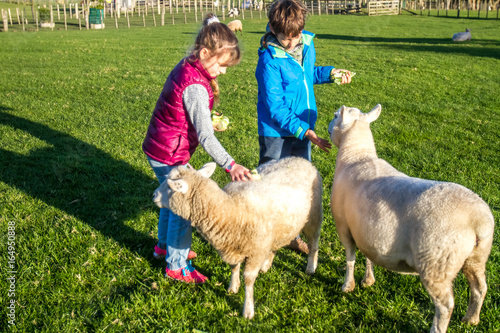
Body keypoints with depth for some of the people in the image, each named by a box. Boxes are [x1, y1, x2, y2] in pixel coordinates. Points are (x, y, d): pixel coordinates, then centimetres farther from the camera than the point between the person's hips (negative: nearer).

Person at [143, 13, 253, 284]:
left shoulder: (185, 67, 2)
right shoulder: (195, 87, -28)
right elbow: (205, 137, -29)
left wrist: (206, 120, 18)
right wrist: (230, 165, -32)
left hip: (159, 148, 10)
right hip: (169, 157, -10)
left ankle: (165, 246, 46)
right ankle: (176, 266, 17)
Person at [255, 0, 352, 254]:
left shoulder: (307, 45, 1)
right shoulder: (269, 61, -21)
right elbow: (275, 107, -22)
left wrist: (329, 73, 6)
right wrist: (304, 131, -26)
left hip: (302, 128, 7)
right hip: (276, 133, -7)